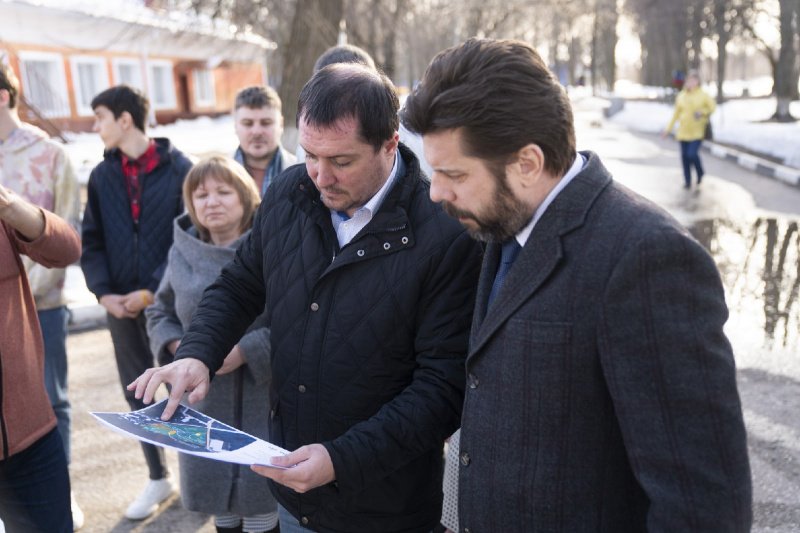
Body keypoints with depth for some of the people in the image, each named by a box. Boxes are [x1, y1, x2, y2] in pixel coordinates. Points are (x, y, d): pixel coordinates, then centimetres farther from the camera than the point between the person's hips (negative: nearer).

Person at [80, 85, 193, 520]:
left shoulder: (178, 168, -7)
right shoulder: (101, 176, 7)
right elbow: (91, 242, 8)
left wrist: (152, 290, -15)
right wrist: (104, 292, -7)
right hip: (121, 304, 5)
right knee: (138, 395, 13)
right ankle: (159, 478, 30)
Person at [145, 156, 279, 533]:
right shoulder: (182, 253, 6)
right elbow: (159, 313, 18)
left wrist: (248, 350, -19)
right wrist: (176, 345, -2)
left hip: (265, 405, -4)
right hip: (205, 406, 5)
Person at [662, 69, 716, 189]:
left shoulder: (703, 95, -4)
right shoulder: (681, 96, 4)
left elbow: (713, 107, 2)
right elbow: (676, 114, 10)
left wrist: (702, 112, -16)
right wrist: (668, 129, 9)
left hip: (697, 132, -3)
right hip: (683, 131, 3)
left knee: (692, 154, -15)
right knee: (684, 156, 4)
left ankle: (700, 173, 15)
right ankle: (687, 181, 18)